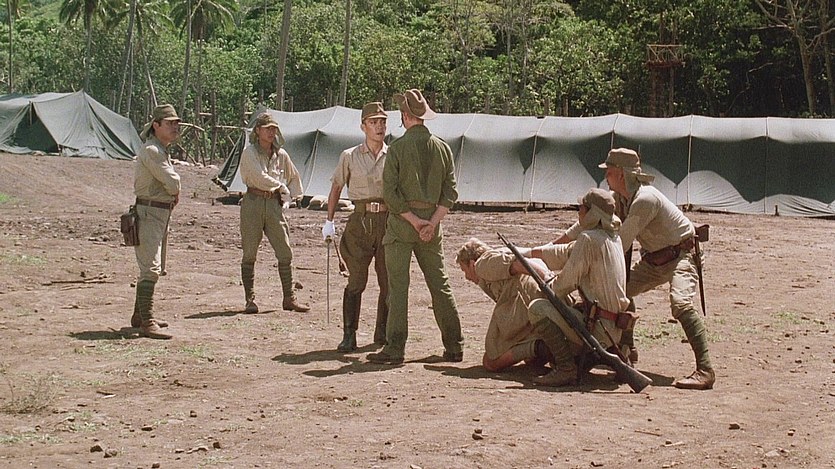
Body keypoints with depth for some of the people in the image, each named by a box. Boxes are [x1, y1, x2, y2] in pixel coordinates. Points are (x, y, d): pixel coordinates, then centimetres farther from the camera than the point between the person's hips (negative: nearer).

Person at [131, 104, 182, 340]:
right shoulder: (152, 151, -17)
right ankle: (147, 323, -18)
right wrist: (175, 191, 1)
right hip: (149, 213, -11)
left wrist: (173, 192, -4)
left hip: (161, 214, 11)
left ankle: (140, 315, 30)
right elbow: (173, 183, -20)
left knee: (154, 268, 19)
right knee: (150, 269, -15)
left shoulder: (162, 150, 16)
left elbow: (173, 183, 17)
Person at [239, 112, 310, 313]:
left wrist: (288, 198, 13)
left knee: (285, 253, -1)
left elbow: (294, 178, 25)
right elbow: (259, 177, -14)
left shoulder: (281, 155, 12)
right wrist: (281, 186, -2)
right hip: (253, 202, -4)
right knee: (249, 254, -1)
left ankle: (289, 298, 6)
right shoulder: (249, 152, -3)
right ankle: (250, 299, 6)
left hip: (274, 204, 4)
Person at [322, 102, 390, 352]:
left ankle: (383, 332, 17)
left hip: (389, 220, 2)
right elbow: (336, 188, 12)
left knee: (389, 281, 4)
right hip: (360, 221, -2)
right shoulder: (349, 157, 7)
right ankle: (349, 335, -2)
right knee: (356, 280, -6)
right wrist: (329, 221, 6)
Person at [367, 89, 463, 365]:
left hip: (401, 225, -4)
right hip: (432, 223, 4)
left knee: (398, 286, -3)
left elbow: (390, 193, -11)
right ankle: (454, 346, 12)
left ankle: (395, 348, -6)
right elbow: (450, 192, 3)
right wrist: (432, 222, -2)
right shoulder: (442, 148, 6)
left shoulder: (398, 148, -7)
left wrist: (414, 220, -6)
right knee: (440, 285, 10)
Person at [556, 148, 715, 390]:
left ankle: (705, 371, -34)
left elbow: (621, 243, -27)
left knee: (680, 302, -30)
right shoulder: (618, 198, 1)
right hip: (654, 259, 10)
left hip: (681, 254, -10)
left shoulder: (645, 199, -28)